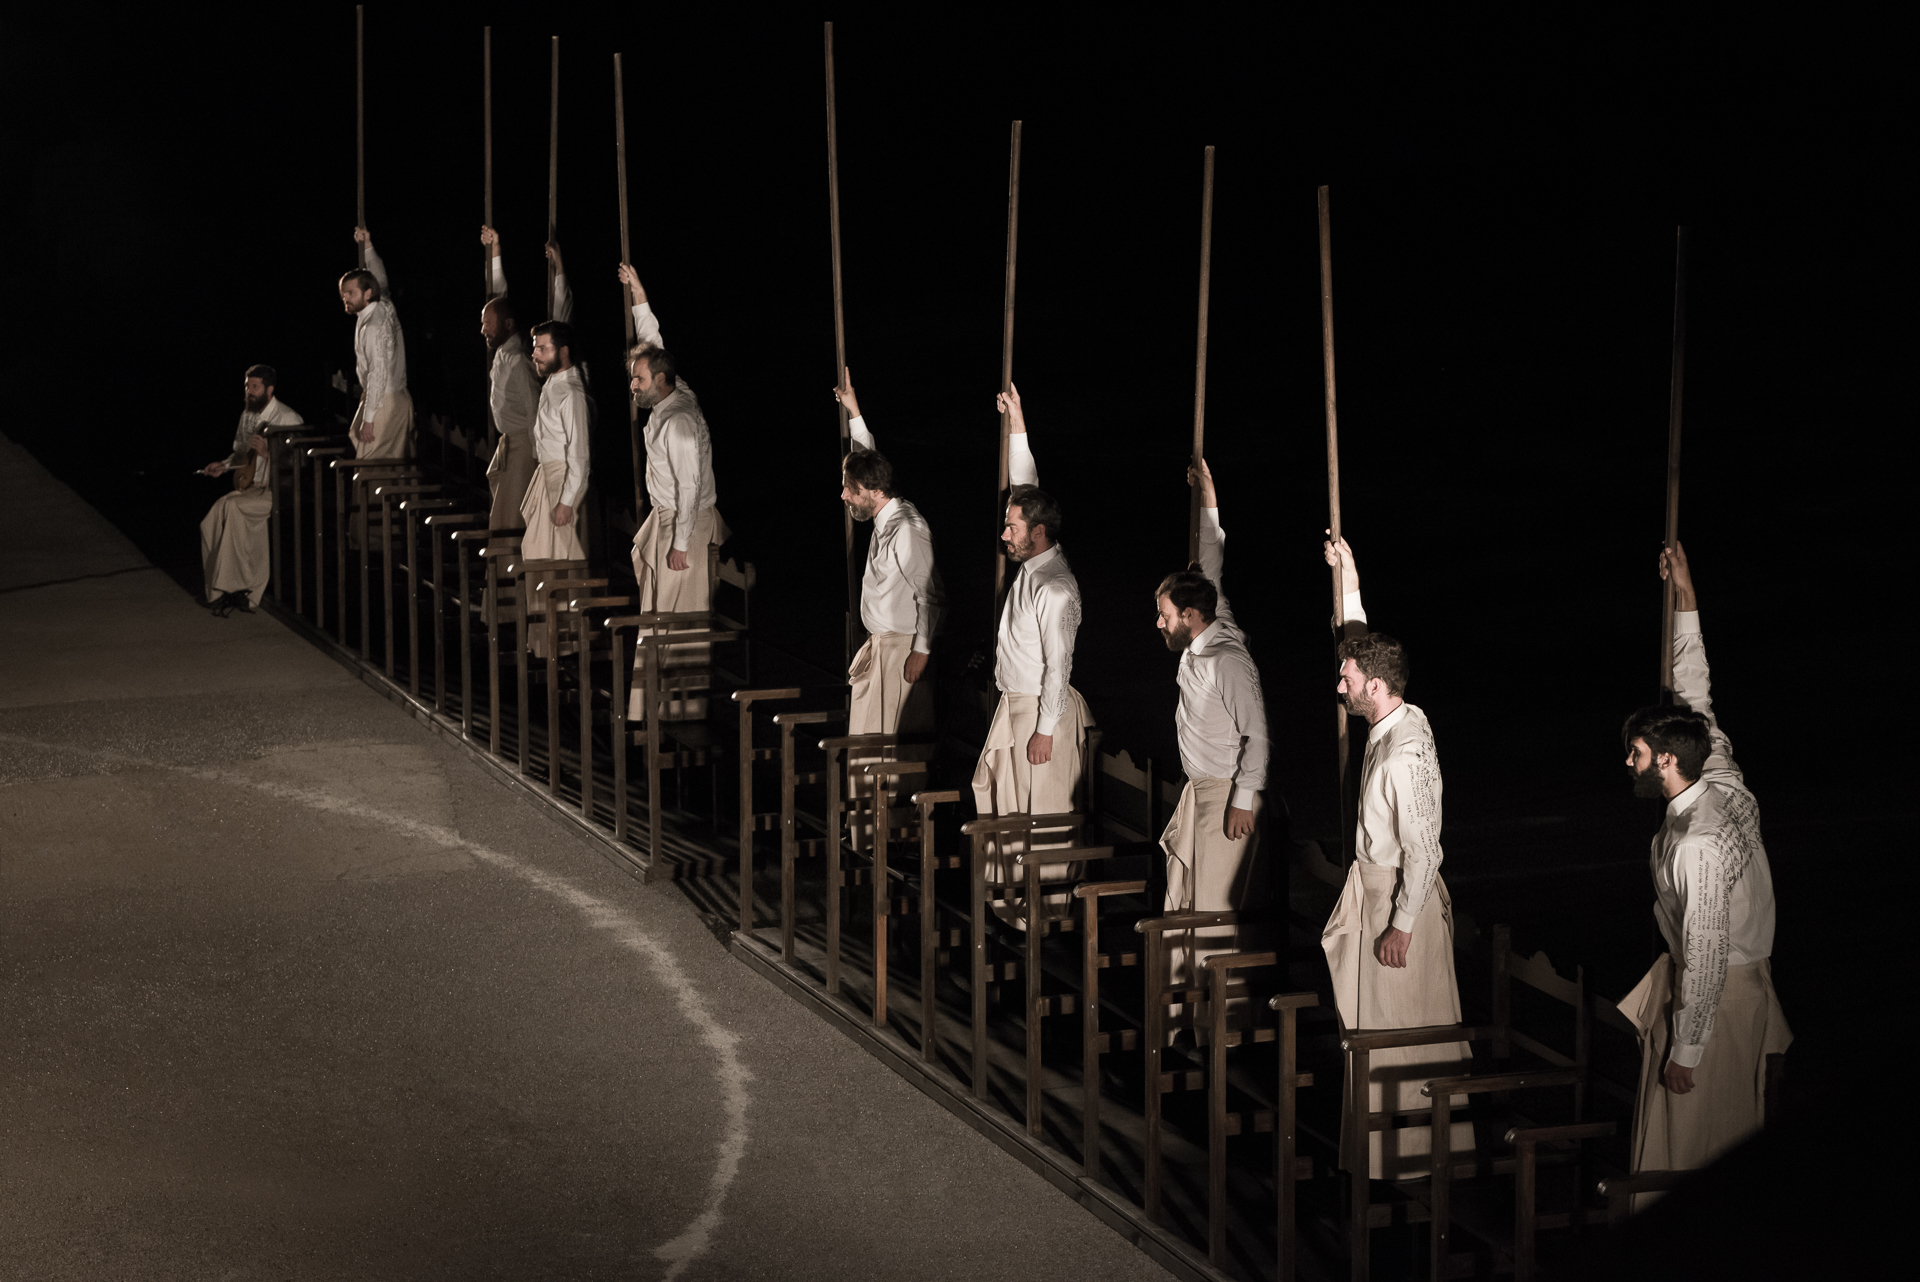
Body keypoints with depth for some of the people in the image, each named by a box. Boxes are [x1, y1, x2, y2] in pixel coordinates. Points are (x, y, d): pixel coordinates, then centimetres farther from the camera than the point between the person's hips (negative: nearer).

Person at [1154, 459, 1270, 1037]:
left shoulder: (1229, 662, -20)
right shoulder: (1196, 646, 4)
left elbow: (1257, 734, -19)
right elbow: (1212, 573, 17)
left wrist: (1244, 801, -19)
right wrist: (1208, 505, 20)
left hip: (1226, 794, -9)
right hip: (1197, 791, 9)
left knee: (1214, 911, -8)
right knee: (1181, 903, 10)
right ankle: (1175, 1005, 16)